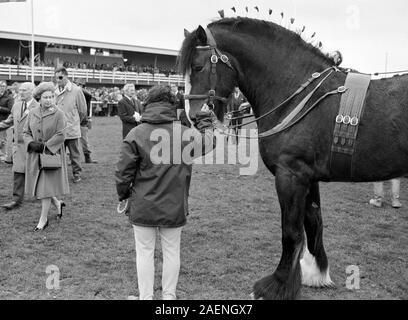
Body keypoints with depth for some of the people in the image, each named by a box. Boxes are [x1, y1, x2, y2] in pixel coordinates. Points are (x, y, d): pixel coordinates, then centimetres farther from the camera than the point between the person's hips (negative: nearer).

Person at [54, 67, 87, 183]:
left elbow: (83, 110, 3)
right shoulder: (55, 91, 1)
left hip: (72, 130, -2)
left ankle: (77, 174, 20)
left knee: (74, 154, 7)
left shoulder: (76, 90, -6)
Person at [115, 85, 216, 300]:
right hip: (174, 207, 1)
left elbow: (123, 173, -10)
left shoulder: (136, 134, -12)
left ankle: (146, 296, 22)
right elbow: (208, 143, 11)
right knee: (172, 252, 16)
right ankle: (169, 295, 28)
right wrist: (206, 122, 26)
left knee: (144, 252, 12)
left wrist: (123, 195, 6)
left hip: (143, 207, -1)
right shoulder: (185, 134, -8)